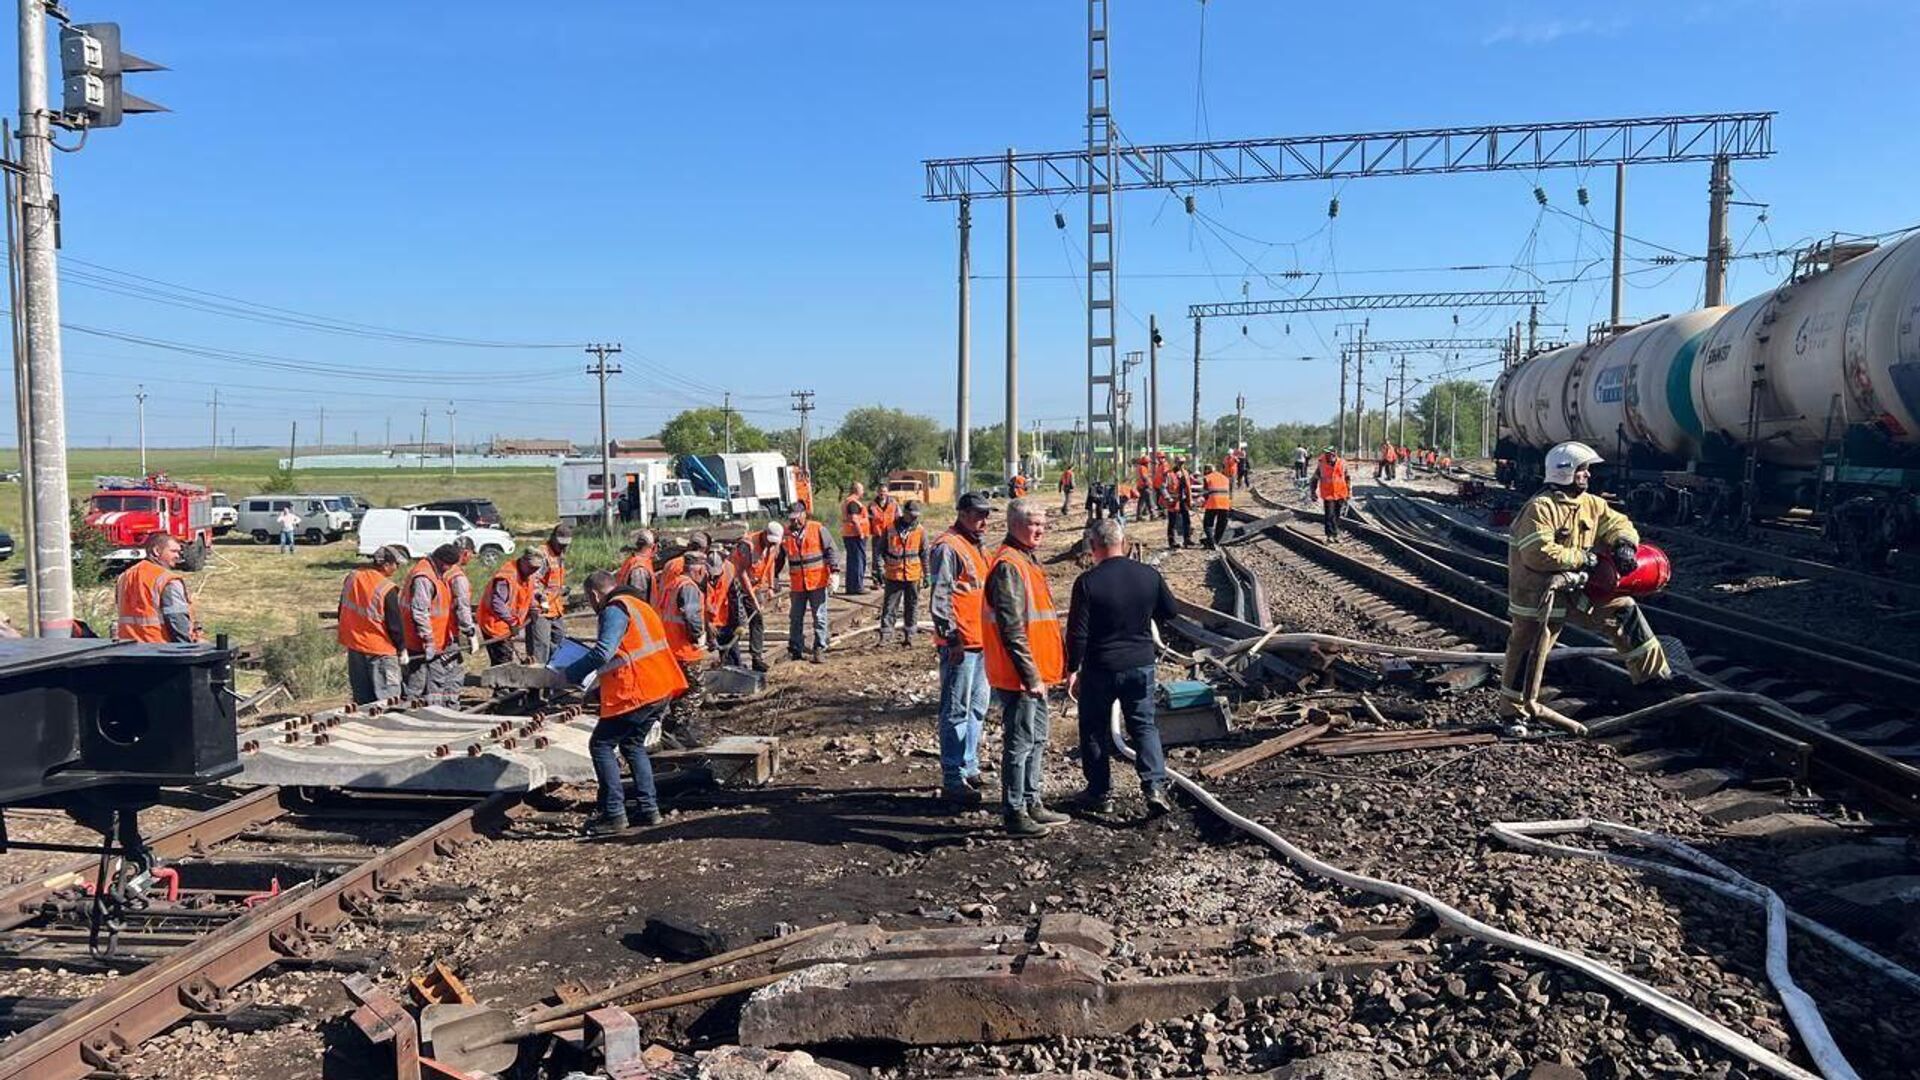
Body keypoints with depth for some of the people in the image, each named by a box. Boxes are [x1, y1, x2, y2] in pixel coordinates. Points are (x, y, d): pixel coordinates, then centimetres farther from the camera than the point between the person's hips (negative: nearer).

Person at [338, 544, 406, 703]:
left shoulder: (352, 577, 0)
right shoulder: (387, 589, -20)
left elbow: (343, 609, 14)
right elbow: (395, 623, -14)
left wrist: (345, 635, 26)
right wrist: (401, 648, 0)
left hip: (354, 646, 7)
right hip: (380, 650, -7)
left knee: (362, 697, 16)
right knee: (387, 699, -1)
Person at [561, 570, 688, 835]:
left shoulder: (614, 610, -10)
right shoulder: (638, 605, 20)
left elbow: (603, 652, -23)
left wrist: (572, 674, -13)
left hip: (636, 692, -10)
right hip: (662, 689, 10)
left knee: (601, 745, 0)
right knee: (632, 744, 22)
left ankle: (614, 814, -4)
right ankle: (648, 808, 19)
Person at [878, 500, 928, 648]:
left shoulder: (920, 531, 0)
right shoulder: (891, 528, -2)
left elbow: (925, 554, 6)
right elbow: (882, 549, 7)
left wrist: (926, 574, 7)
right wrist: (880, 568, 1)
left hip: (913, 575, 1)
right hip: (893, 575, -1)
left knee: (911, 607, 9)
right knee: (889, 606, 2)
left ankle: (908, 636, 18)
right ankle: (884, 635, 6)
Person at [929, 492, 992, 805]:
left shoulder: (974, 545, 17)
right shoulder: (947, 547, -13)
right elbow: (939, 597, -18)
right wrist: (951, 637, -21)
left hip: (980, 641, 10)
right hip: (960, 645, -10)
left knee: (976, 709, 17)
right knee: (956, 712, -5)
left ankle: (969, 769, 28)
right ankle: (953, 781, -1)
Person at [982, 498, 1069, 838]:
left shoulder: (1026, 561, 15)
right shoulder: (1008, 567, -18)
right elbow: (1012, 630, -22)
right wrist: (1030, 676, -21)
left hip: (1036, 674, 10)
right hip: (1019, 677, -10)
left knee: (1037, 740, 18)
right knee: (1019, 744, -2)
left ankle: (1031, 803, 29)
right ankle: (1014, 813, 8)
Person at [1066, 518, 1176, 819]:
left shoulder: (1087, 582, -16)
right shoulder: (1149, 575, -4)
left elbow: (1077, 633, -14)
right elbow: (1170, 614, 9)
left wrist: (1073, 669, -3)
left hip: (1100, 669, -3)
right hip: (1141, 664, 3)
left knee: (1095, 730, 12)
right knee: (1144, 725, 14)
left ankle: (1100, 794, 19)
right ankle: (1155, 785, 0)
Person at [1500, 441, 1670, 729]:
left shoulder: (1591, 504, 6)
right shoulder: (1540, 508, -21)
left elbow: (1617, 522, 14)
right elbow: (1539, 554, -28)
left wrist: (1624, 544, -11)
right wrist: (1583, 557, -18)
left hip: (1576, 588, 8)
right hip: (1539, 594, -8)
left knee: (1623, 609, 8)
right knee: (1529, 650, -1)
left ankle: (1654, 671, 20)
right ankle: (1514, 711, 12)